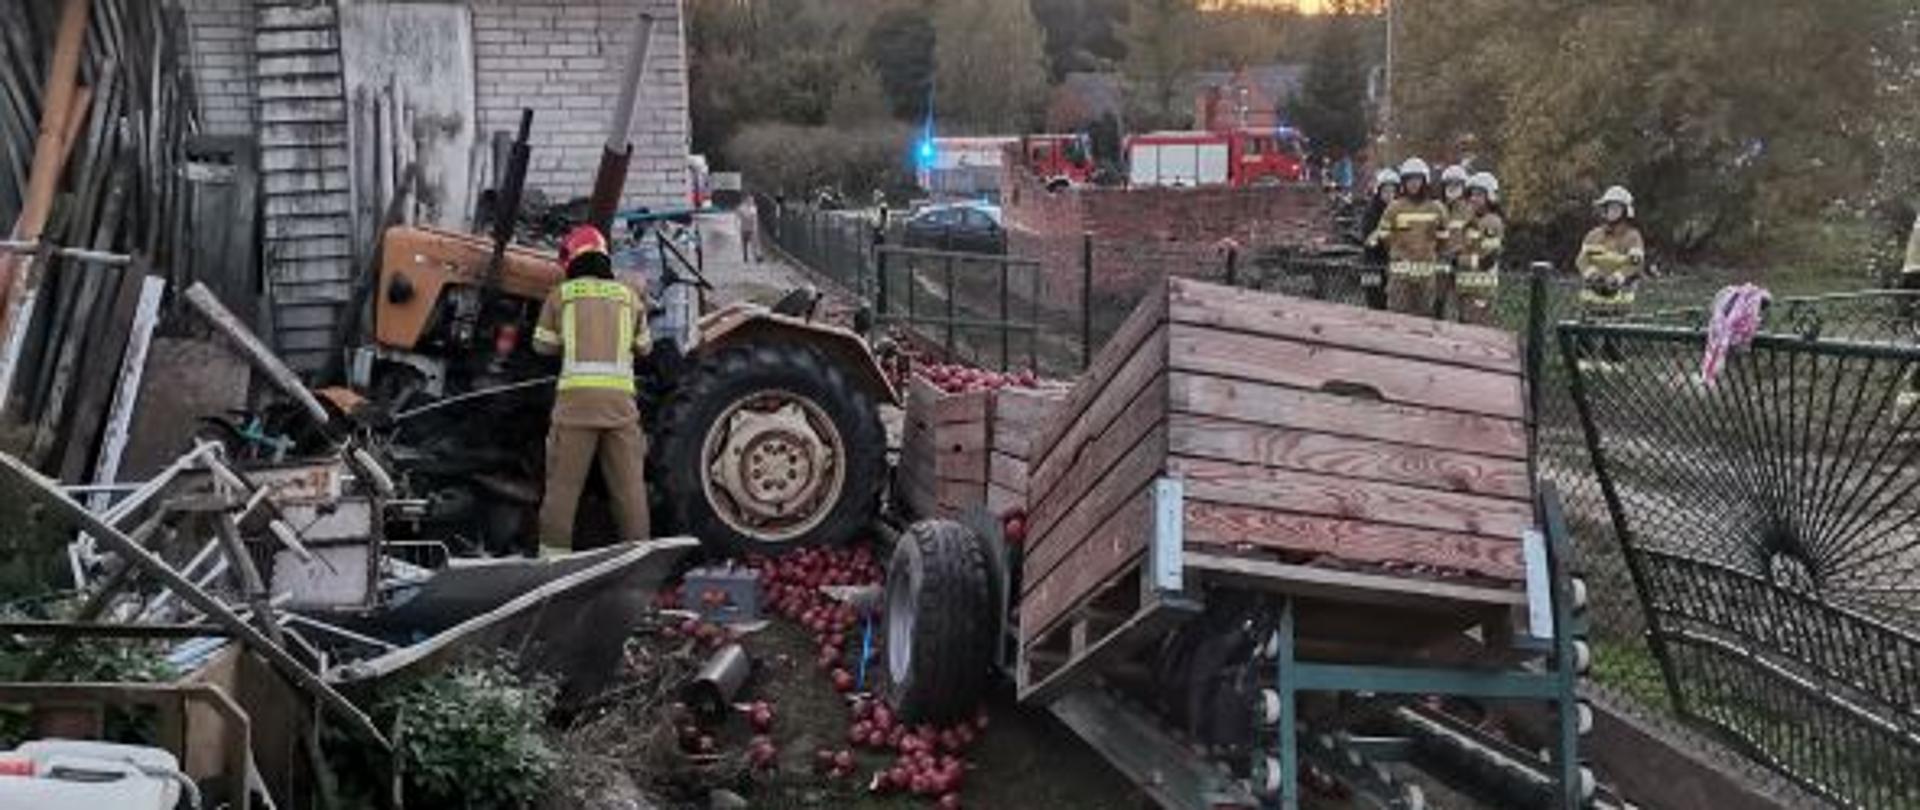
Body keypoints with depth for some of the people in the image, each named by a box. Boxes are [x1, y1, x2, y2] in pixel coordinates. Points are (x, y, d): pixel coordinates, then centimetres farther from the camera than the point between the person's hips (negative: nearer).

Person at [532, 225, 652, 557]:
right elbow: (642, 348, 23)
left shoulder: (561, 295, 9)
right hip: (620, 397, 1)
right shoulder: (630, 297, 15)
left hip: (576, 395, -1)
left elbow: (543, 345, 16)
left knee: (564, 480, 5)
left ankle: (554, 551, 7)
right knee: (628, 481, 8)